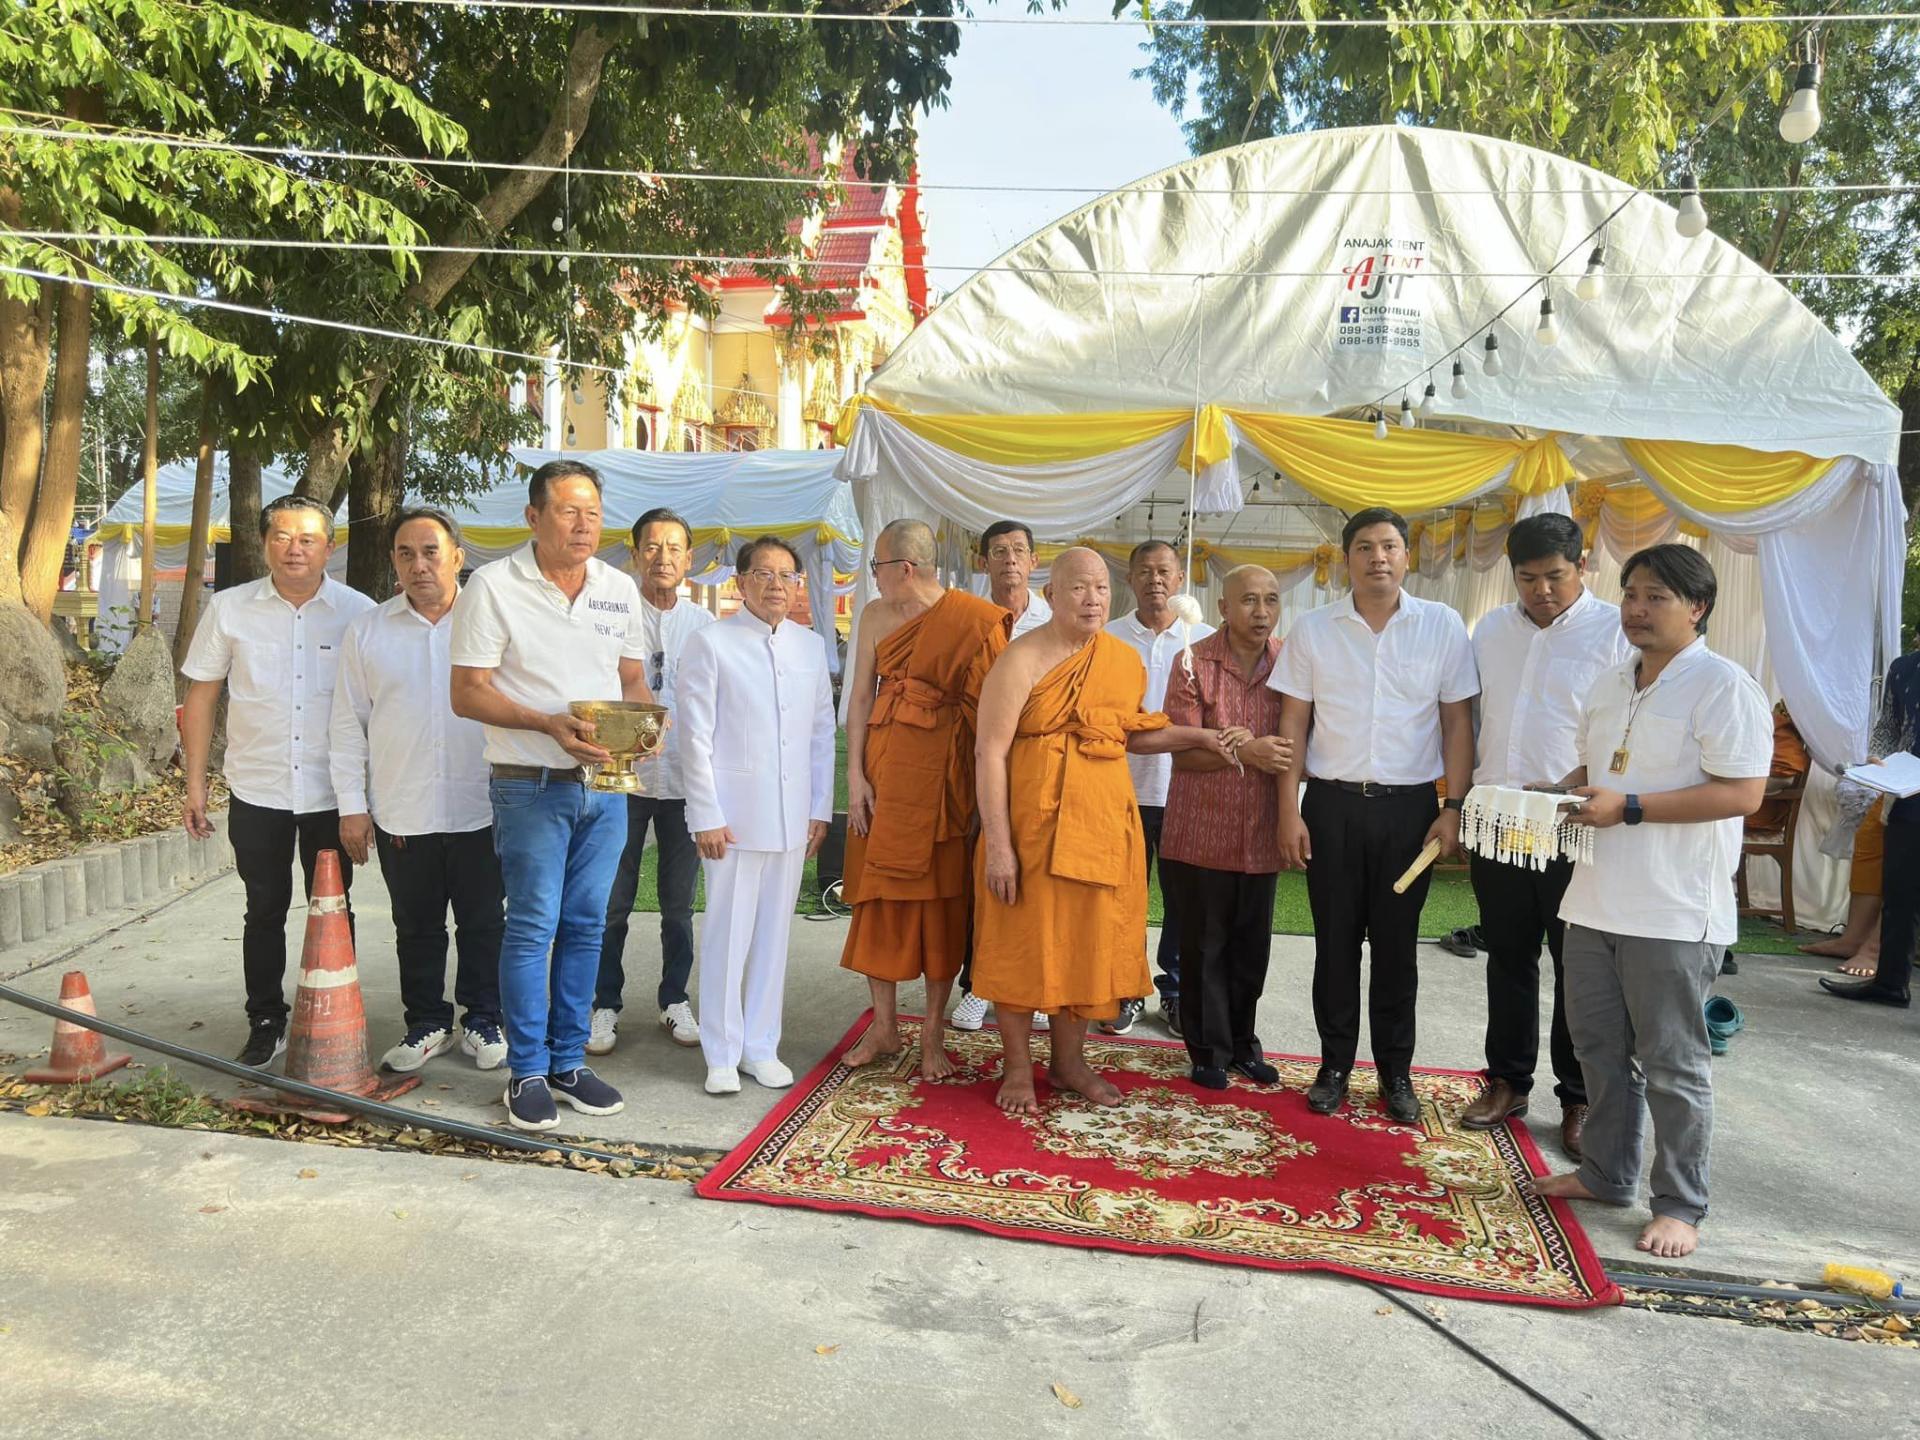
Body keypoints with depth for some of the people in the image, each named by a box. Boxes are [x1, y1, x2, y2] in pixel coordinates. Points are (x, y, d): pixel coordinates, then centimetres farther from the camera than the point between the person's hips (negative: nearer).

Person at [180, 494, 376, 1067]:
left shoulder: (358, 613, -2)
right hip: (257, 791, 1)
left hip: (333, 794, 0)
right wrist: (195, 785, 4)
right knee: (265, 911, 9)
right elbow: (200, 698, 7)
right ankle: (266, 1023, 22)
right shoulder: (229, 609, 2)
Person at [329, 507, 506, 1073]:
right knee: (416, 926, 13)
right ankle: (427, 1023, 28)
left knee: (483, 922, 9)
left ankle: (482, 1020, 26)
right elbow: (349, 724, 7)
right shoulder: (367, 631, 5)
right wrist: (352, 805, 2)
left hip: (480, 808, -1)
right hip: (401, 812, 2)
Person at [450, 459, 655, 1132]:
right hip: (531, 787, -5)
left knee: (586, 925, 10)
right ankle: (527, 1073, 12)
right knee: (533, 925, -2)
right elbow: (467, 693, -10)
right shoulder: (493, 586, -7)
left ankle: (569, 1061, 22)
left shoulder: (619, 588, 9)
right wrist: (550, 725, -22)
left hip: (605, 785, 5)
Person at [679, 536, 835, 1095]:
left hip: (792, 816, 4)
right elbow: (696, 735, -6)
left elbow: (822, 732, 12)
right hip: (734, 813, -4)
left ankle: (761, 1046, 23)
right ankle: (722, 1055, 15)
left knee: (774, 933, 11)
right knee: (727, 935, 2)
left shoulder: (811, 645, 10)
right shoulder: (711, 642, -4)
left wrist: (821, 807, 8)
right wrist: (707, 815, -9)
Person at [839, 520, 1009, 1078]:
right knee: (879, 891, 7)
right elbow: (860, 697, 6)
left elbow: (988, 707, -9)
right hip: (883, 765, 4)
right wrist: (855, 776, -2)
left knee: (940, 898, 2)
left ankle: (933, 1035, 14)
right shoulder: (876, 614, 7)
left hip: (941, 770, -4)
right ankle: (884, 1026, 21)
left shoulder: (973, 620, -7)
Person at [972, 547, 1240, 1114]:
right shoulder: (1021, 660, -11)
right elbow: (990, 753, -14)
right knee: (1023, 939, 5)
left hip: (1104, 822, 5)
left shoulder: (1127, 662, 7)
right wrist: (997, 844, -19)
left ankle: (1068, 1061, 30)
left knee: (1089, 939, 12)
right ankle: (1017, 1067, 22)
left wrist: (1201, 737, 7)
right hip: (1033, 820, -5)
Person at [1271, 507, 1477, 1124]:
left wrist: (1453, 807, -4)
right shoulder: (1313, 629, 2)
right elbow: (1293, 724, 3)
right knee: (1335, 941, 7)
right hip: (1332, 803, 0)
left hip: (1409, 806, 0)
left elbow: (1457, 723, 3)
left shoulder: (1443, 626, 1)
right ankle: (1335, 1065, 20)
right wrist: (1289, 812, -3)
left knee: (1397, 945, 8)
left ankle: (1395, 1070, 22)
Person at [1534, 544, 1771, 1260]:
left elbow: (1742, 793, -19)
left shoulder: (1723, 686, -12)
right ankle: (1606, 1173, 32)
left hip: (1674, 912, -7)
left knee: (1672, 1065, 4)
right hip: (1596, 900, 8)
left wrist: (1627, 808, -23)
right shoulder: (1609, 687, 13)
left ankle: (1681, 1204, 18)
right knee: (1598, 1046, 16)